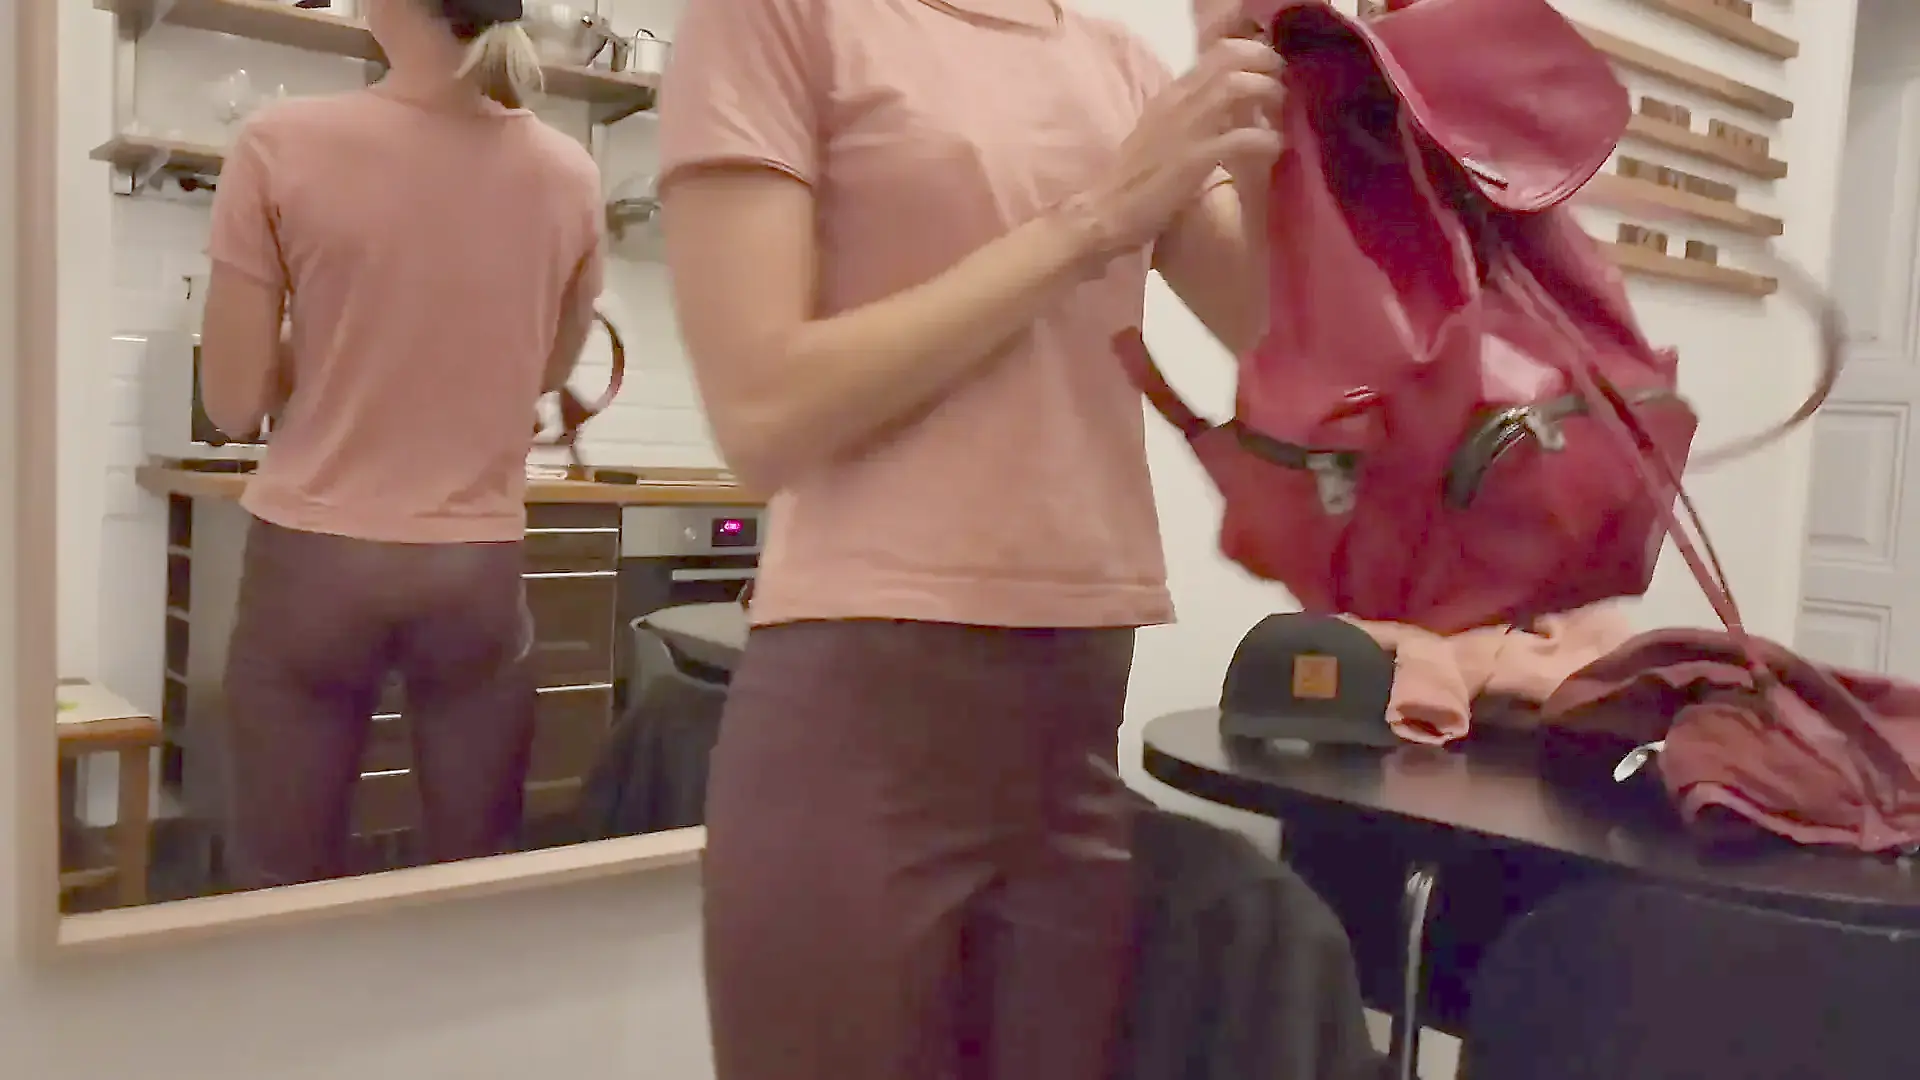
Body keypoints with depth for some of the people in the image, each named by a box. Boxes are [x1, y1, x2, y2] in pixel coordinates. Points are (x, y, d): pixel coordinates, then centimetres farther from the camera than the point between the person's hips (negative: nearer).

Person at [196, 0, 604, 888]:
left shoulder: (284, 145, -9)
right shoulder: (568, 175, -2)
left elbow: (232, 403, -3)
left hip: (314, 561, -2)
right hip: (478, 569, 2)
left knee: (287, 884, 10)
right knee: (474, 883, 12)